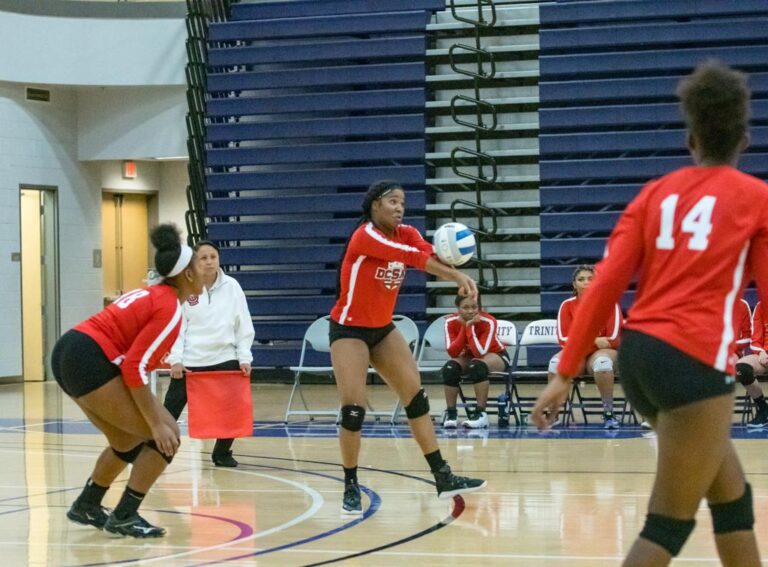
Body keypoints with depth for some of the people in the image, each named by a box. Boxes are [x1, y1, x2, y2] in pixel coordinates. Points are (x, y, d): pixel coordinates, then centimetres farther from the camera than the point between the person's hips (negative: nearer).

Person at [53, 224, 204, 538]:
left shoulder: (152, 294, 18)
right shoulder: (170, 309, -10)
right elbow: (135, 369, -17)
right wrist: (157, 423, -13)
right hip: (90, 362, -10)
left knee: (129, 441, 23)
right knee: (166, 436, -3)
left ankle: (86, 506, 36)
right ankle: (124, 517, 0)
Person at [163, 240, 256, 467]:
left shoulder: (231, 286, 2)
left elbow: (243, 325, 5)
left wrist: (244, 358, -1)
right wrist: (175, 359, -11)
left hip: (224, 359, 2)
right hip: (189, 361, -2)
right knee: (170, 410, -1)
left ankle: (222, 452, 22)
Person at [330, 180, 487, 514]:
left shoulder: (406, 234, 0)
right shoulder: (365, 236, -20)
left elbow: (431, 255, -19)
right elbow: (414, 258, -30)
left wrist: (460, 276, -38)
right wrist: (458, 275, -34)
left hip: (383, 329, 7)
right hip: (349, 330, -7)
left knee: (416, 397, 2)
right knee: (353, 410, -12)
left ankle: (443, 478, 6)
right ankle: (350, 489, 3)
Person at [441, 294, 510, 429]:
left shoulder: (489, 322, -28)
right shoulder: (451, 322, -19)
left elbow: (480, 353, -36)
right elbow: (453, 353, -27)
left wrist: (470, 327, -40)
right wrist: (465, 327, -34)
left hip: (495, 355, -3)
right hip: (468, 356, 3)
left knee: (477, 366, -37)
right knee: (450, 368, -29)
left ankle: (481, 413, -31)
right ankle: (451, 413, -16)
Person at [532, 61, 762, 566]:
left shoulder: (658, 192, 13)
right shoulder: (757, 198, 3)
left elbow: (606, 283, 5)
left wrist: (566, 372, 5)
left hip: (639, 353, 6)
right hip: (695, 361, -6)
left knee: (733, 498, 20)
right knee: (668, 526, -1)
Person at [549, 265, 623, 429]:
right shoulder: (567, 305, 1)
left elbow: (613, 339, -11)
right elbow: (564, 339, -7)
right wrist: (595, 340, -14)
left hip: (602, 352, -2)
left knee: (602, 361, -38)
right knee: (556, 363, -32)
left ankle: (608, 414, -28)